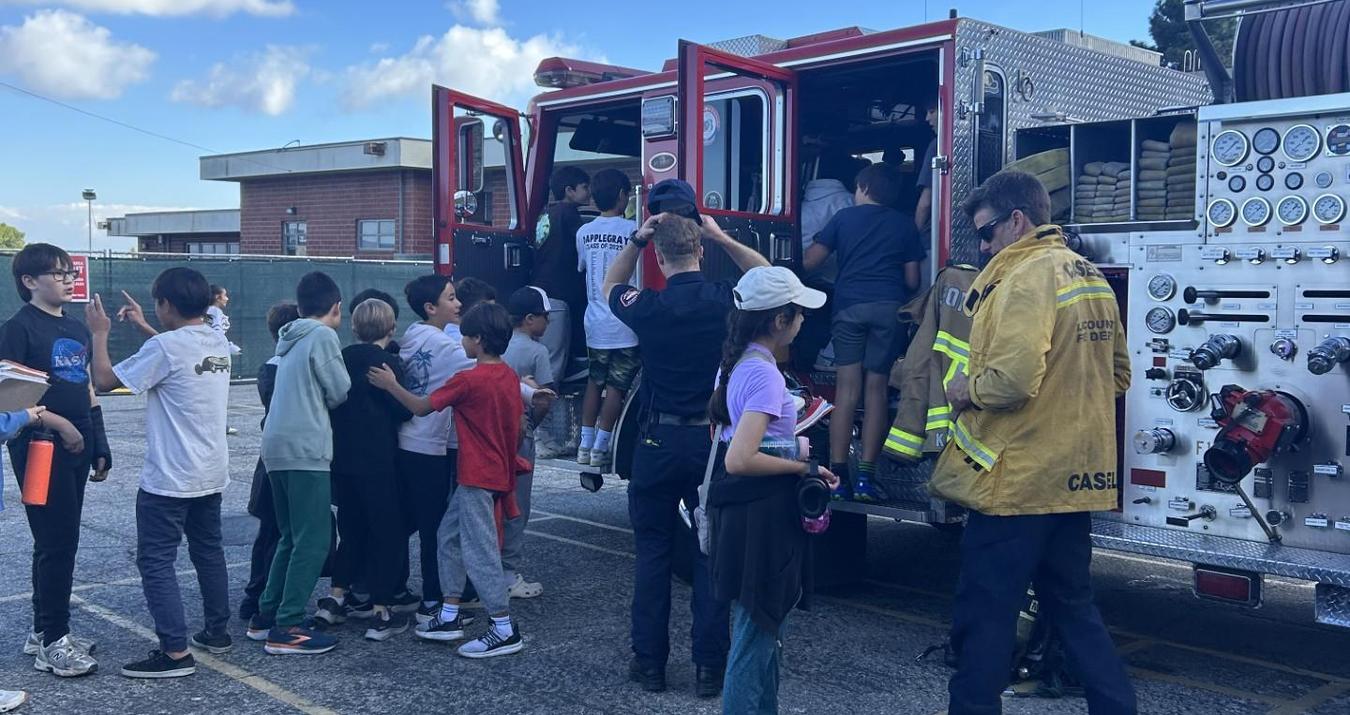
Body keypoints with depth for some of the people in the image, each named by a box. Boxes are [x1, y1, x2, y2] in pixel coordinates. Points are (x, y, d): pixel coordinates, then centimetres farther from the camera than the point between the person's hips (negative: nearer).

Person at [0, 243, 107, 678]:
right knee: (57, 542, -6)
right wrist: (59, 423, -18)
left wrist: (100, 447, 16)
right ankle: (53, 642, 2)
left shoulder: (77, 330, 14)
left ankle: (44, 630, 23)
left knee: (60, 541, 12)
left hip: (76, 447, 7)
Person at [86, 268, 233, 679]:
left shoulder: (165, 346, -19)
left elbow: (104, 381, -12)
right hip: (211, 474, 8)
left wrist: (100, 334, 0)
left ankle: (175, 652, -4)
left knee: (156, 563, -1)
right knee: (208, 552, 19)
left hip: (169, 479, -8)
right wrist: (145, 327, 31)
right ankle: (217, 632, 27)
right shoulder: (218, 342, 5)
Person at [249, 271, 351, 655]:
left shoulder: (291, 339, 18)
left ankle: (267, 615, 20)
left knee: (292, 536, 17)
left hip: (277, 446, 9)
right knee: (313, 539, -6)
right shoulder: (323, 336, -7)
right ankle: (288, 627, -7)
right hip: (306, 447, -9)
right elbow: (340, 392, -5)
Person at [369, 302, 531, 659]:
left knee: (480, 549, -4)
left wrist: (391, 385, 5)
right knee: (450, 535, 19)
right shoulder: (510, 376, 5)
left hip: (478, 478, -9)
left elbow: (422, 407, -9)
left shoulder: (468, 380, -18)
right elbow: (517, 426, 12)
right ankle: (450, 616, 23)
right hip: (498, 472, 9)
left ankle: (505, 630, -1)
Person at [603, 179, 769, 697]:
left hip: (659, 442, -1)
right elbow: (767, 276, 16)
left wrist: (636, 239, 6)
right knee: (713, 555, 8)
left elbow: (611, 288, 15)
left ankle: (650, 663, 18)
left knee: (652, 553, 11)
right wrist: (721, 236, 10)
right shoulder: (727, 302, -8)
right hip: (713, 441, 1)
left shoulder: (649, 308, -10)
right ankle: (710, 668, 13)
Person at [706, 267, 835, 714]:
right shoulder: (765, 375, -20)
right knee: (755, 636, 0)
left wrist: (787, 442, 17)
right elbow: (740, 460, -29)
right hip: (763, 515, -10)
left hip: (742, 510, 10)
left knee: (761, 628, 21)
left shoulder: (736, 363, 8)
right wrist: (804, 469, -19)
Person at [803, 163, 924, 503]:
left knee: (846, 389, 1)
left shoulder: (844, 217, 11)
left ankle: (837, 476, -2)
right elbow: (912, 280, 10)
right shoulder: (904, 225, 12)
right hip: (889, 306, 0)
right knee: (876, 390, 1)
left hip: (849, 305, 0)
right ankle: (865, 478, -4)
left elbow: (809, 262, 6)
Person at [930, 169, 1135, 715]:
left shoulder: (1026, 276, -16)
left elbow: (1012, 380, -26)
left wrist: (966, 389, -8)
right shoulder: (1091, 276, 13)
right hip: (1078, 477, 9)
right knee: (1072, 605, 18)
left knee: (985, 613, 2)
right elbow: (1117, 374, 20)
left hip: (1018, 480, -9)